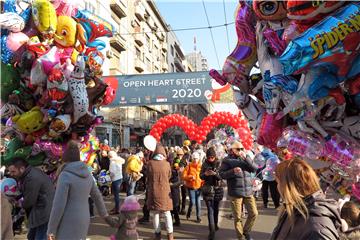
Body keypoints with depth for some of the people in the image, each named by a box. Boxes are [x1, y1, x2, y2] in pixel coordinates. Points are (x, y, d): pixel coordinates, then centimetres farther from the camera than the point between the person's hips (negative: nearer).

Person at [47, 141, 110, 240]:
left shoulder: (65, 175, -15)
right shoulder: (87, 173, 6)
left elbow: (59, 205, -17)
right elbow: (97, 196, 16)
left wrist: (51, 229, -9)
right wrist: (104, 213, 29)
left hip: (68, 223, -7)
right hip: (84, 220, 7)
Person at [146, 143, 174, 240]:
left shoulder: (150, 163, -11)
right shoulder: (167, 163, -9)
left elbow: (148, 176, 4)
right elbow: (169, 176, 6)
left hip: (153, 191, 0)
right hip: (165, 191, 0)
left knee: (156, 213, 12)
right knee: (167, 213, 10)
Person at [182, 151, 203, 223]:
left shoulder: (201, 166, -1)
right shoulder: (189, 166, -5)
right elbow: (183, 176, -7)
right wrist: (190, 177, -20)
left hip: (199, 186, 1)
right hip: (191, 187, -1)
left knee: (198, 202, 5)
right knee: (192, 202, -4)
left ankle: (198, 217, 19)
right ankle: (188, 213, 24)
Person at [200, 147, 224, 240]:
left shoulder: (219, 164, -4)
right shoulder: (205, 164, 0)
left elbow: (222, 176, -10)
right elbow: (201, 176, 2)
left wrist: (215, 173, -29)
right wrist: (205, 174, -20)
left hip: (218, 189, 1)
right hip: (208, 189, -1)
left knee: (216, 208, 16)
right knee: (210, 210, -7)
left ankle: (215, 224, 39)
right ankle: (212, 231, -7)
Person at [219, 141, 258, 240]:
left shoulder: (245, 158, 11)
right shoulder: (227, 160, -3)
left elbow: (254, 169, -2)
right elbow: (221, 174, -9)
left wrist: (246, 158, -13)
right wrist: (233, 171, -23)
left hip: (248, 191, 4)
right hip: (235, 193, -4)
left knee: (254, 213, 7)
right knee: (237, 217, 5)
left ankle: (246, 231, 30)